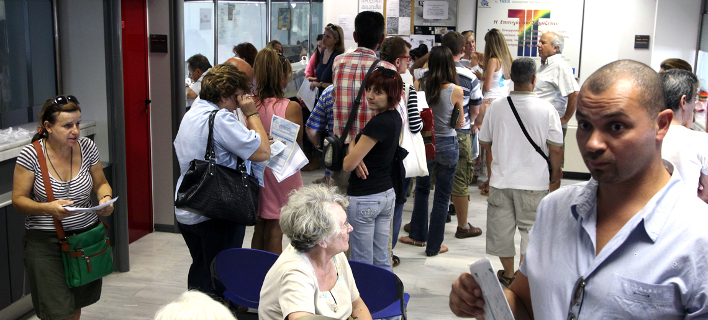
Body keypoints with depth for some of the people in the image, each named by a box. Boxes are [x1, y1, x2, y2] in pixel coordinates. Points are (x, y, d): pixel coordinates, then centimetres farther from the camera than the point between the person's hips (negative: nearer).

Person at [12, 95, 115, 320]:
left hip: (87, 236, 3)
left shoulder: (86, 147, -3)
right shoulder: (31, 155, -12)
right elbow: (18, 199, -7)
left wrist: (105, 198, -13)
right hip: (46, 242, -3)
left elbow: (101, 183, 10)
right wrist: (48, 208, -25)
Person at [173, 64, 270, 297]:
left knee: (199, 272, 23)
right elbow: (262, 152, -21)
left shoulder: (190, 115, 10)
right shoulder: (220, 118, -20)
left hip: (186, 213, 9)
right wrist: (251, 114, -10)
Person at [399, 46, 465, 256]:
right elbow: (460, 121, -1)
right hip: (447, 145, -3)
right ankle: (434, 245, 17)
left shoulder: (421, 85, -7)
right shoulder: (456, 91, -13)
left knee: (421, 189, 22)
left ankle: (418, 235, 34)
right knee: (442, 197, 8)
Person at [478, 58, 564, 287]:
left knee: (502, 228, 14)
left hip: (501, 180, 2)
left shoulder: (496, 107, -5)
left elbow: (484, 142, 6)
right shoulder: (546, 109, -10)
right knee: (531, 228, 11)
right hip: (534, 182, -2)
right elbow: (555, 148, -7)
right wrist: (555, 175, 9)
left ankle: (508, 274, 27)